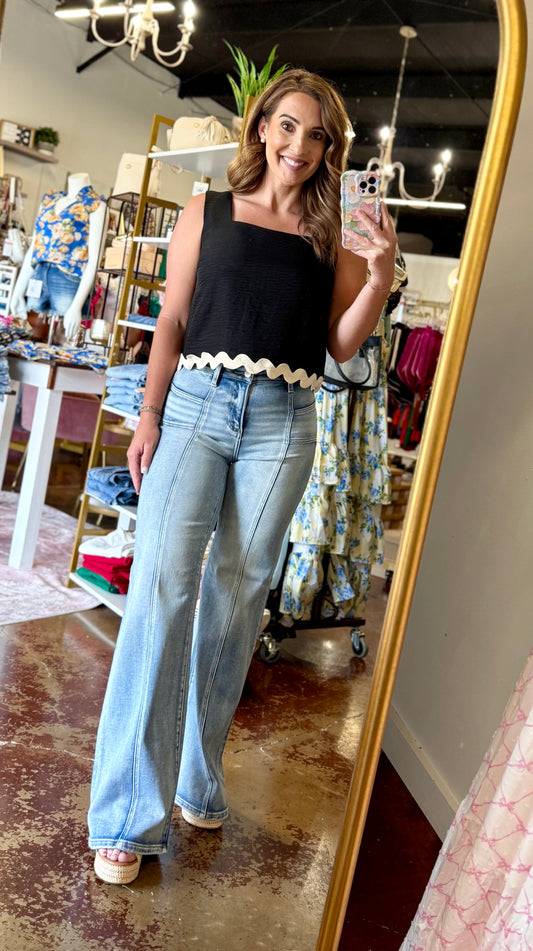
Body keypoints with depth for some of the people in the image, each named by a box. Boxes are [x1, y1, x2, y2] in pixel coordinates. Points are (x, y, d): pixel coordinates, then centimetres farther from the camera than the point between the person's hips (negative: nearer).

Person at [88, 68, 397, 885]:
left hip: (282, 425, 2)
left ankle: (198, 778, 19)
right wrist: (149, 418, -2)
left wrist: (379, 278, -5)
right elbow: (171, 324, 7)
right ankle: (129, 814, -3)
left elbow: (340, 346, 9)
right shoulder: (208, 213, 12)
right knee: (163, 582, -12)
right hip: (197, 406, -1)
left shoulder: (331, 236, 14)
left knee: (238, 595, 3)